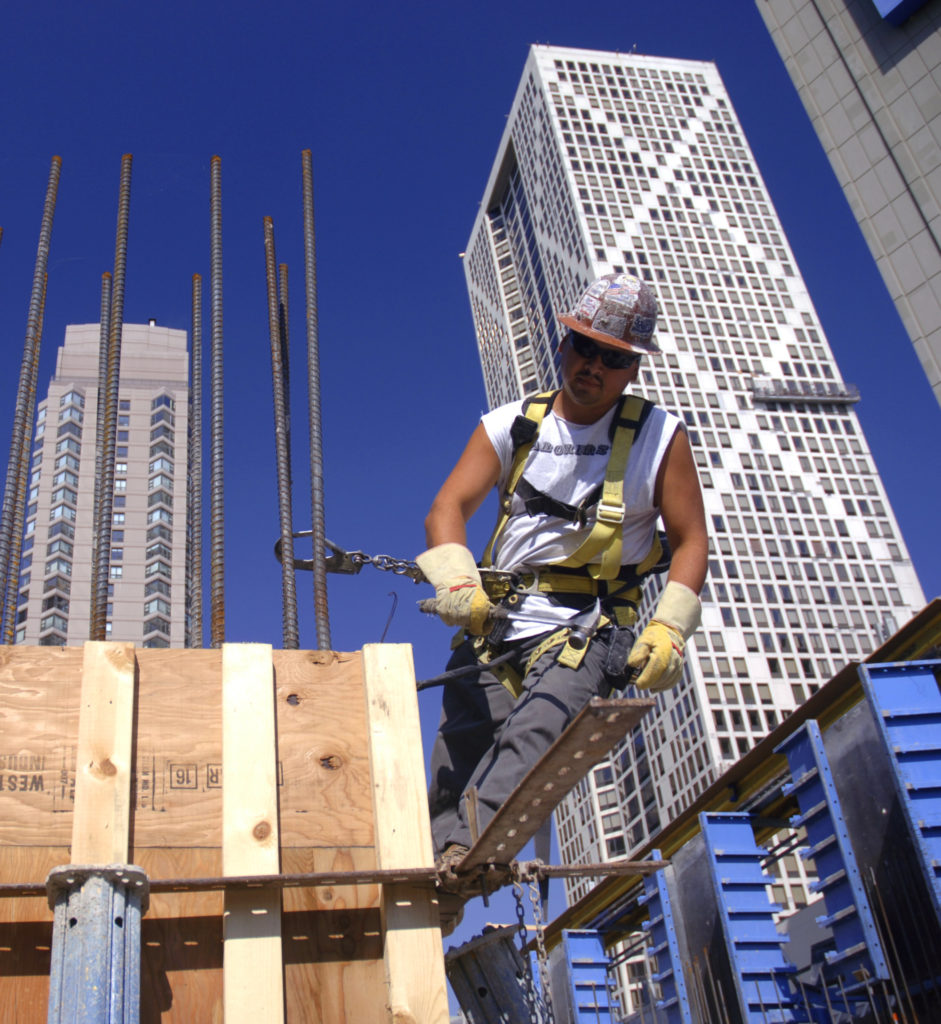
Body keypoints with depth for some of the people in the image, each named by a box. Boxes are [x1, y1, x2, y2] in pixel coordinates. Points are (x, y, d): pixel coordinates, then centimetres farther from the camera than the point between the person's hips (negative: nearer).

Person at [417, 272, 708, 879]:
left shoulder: (658, 437, 7)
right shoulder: (511, 426, 11)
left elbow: (691, 541, 5)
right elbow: (447, 509, 3)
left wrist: (669, 630, -11)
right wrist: (457, 582, -18)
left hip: (586, 630, -3)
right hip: (497, 623, 4)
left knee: (533, 734, -29)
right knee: (463, 741, -16)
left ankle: (475, 849, -43)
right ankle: (444, 854, -24)